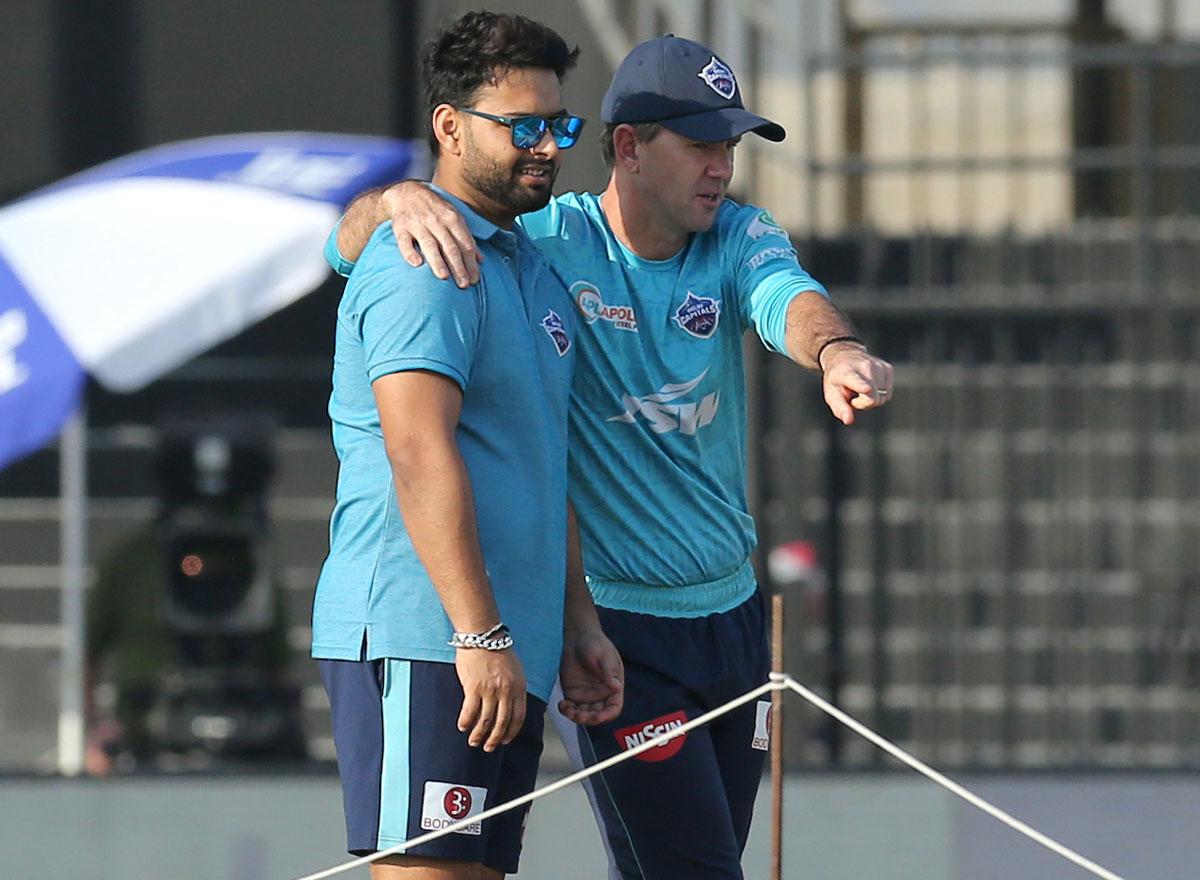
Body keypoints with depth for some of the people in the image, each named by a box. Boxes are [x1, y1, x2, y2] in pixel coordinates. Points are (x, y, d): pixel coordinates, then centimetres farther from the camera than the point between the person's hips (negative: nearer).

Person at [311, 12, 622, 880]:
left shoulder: (533, 270, 21)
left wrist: (578, 625, 22)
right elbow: (418, 451, -20)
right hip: (421, 640, -10)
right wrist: (479, 636, -25)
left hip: (505, 656, 10)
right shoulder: (423, 266, -10)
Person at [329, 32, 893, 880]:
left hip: (732, 613, 6)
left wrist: (836, 351, -44)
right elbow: (350, 246, -13)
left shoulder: (739, 238, 2)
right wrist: (399, 199, -37)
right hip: (615, 628, -5)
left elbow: (788, 299, -20)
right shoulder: (544, 241, -10)